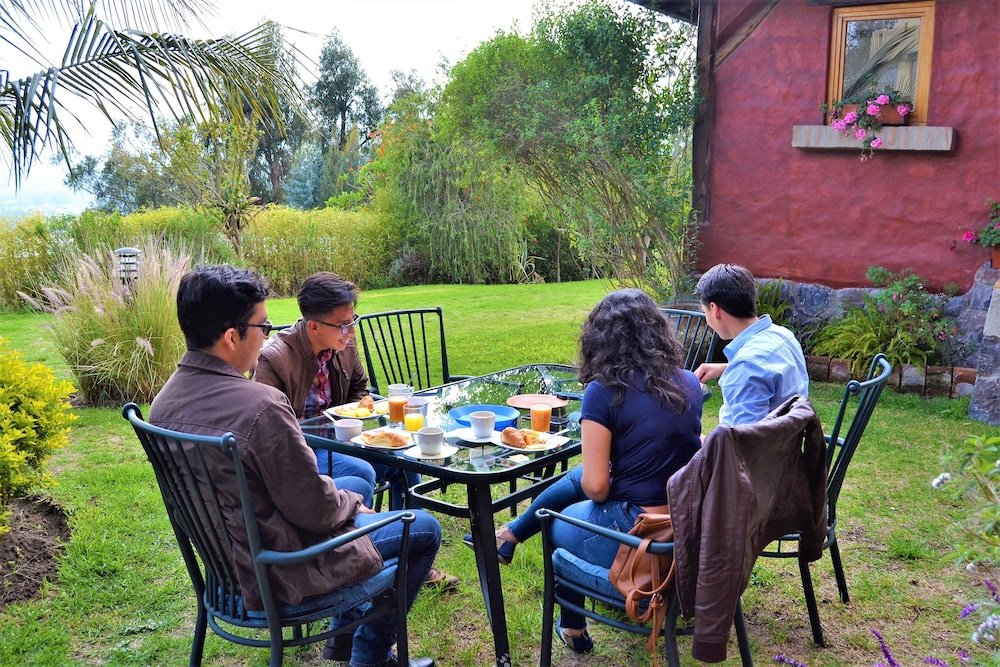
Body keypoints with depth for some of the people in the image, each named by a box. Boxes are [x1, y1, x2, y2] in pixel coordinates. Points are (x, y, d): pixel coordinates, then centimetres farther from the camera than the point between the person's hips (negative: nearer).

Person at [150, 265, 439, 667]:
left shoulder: (164, 402, -4)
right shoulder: (261, 406, -32)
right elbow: (315, 511, -24)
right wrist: (352, 502, -2)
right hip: (279, 571, -8)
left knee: (354, 482, 29)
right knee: (424, 529, 7)